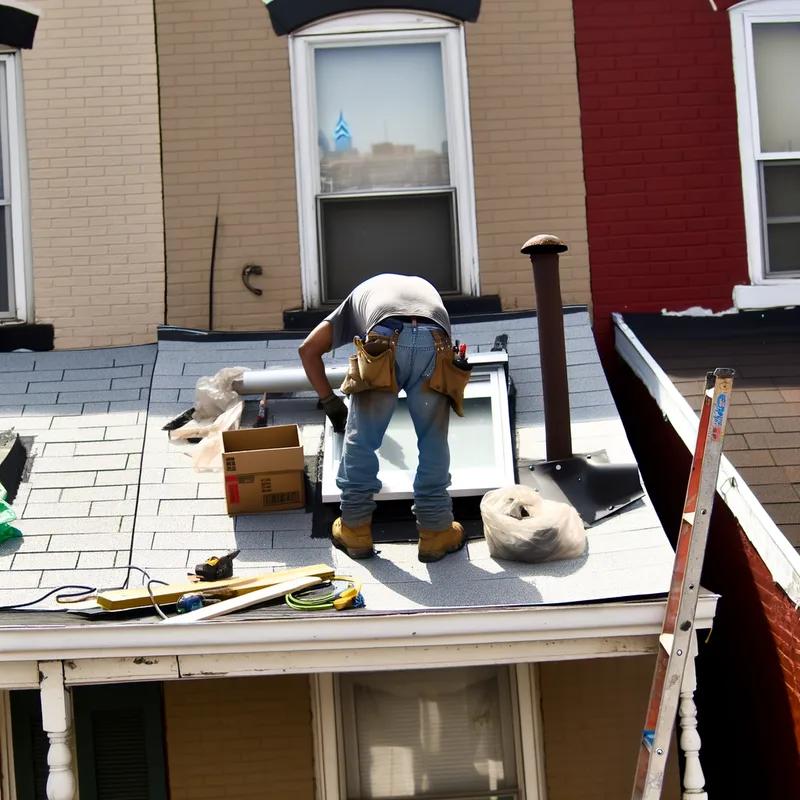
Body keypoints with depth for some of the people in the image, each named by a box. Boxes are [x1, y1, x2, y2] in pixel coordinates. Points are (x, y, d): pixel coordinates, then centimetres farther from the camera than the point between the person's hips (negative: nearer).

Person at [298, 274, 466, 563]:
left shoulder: (359, 294, 40)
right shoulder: (424, 287, 46)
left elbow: (309, 349, 32)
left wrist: (329, 401, 38)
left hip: (385, 344, -1)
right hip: (434, 343, 1)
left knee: (360, 441, 14)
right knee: (433, 444, 14)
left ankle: (355, 529, 21)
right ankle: (435, 532, 19)